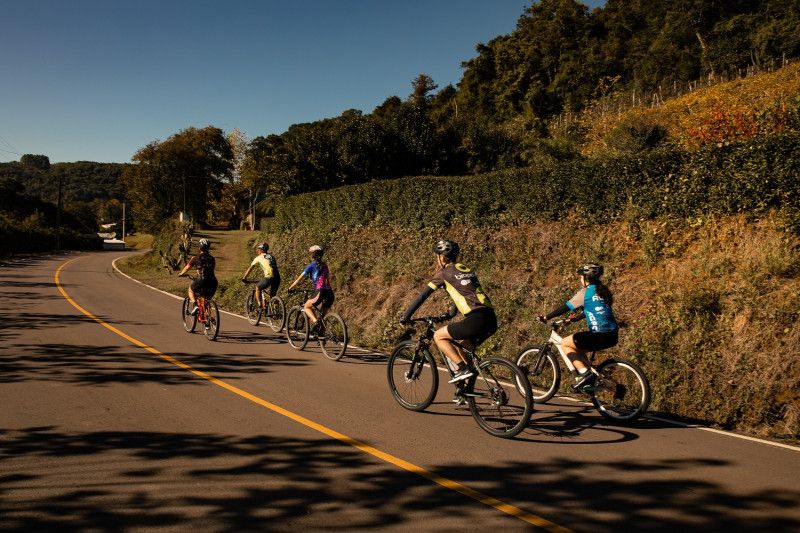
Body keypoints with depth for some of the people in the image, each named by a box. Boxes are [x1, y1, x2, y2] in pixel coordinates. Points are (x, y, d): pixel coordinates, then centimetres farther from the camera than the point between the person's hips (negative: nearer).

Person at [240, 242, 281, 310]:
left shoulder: (259, 258, 12)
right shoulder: (272, 257, 27)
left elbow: (250, 268, 20)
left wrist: (244, 278, 32)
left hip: (269, 277, -5)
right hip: (277, 278, 5)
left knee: (258, 288, 19)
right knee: (271, 296, 18)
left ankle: (260, 304, 7)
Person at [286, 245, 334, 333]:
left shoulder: (312, 265, 2)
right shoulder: (324, 265, 19)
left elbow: (300, 278, 4)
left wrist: (290, 288, 12)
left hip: (320, 292, -6)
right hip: (330, 293, 6)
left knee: (306, 307, 14)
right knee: (322, 316, 19)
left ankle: (315, 322, -9)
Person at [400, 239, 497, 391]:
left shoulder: (444, 273, 4)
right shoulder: (467, 270, 25)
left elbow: (422, 295, 6)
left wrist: (406, 316, 15)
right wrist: (449, 315, 49)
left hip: (476, 319, -8)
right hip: (492, 319, 8)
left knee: (438, 336, 7)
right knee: (462, 348, 25)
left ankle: (463, 369, -2)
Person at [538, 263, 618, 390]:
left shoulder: (585, 292, -6)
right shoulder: (602, 291, 19)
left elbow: (566, 307, -4)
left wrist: (546, 317, 5)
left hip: (600, 336, -9)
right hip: (612, 335, 9)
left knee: (565, 343, 4)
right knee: (578, 348, 26)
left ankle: (585, 373, -4)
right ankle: (590, 378, 18)